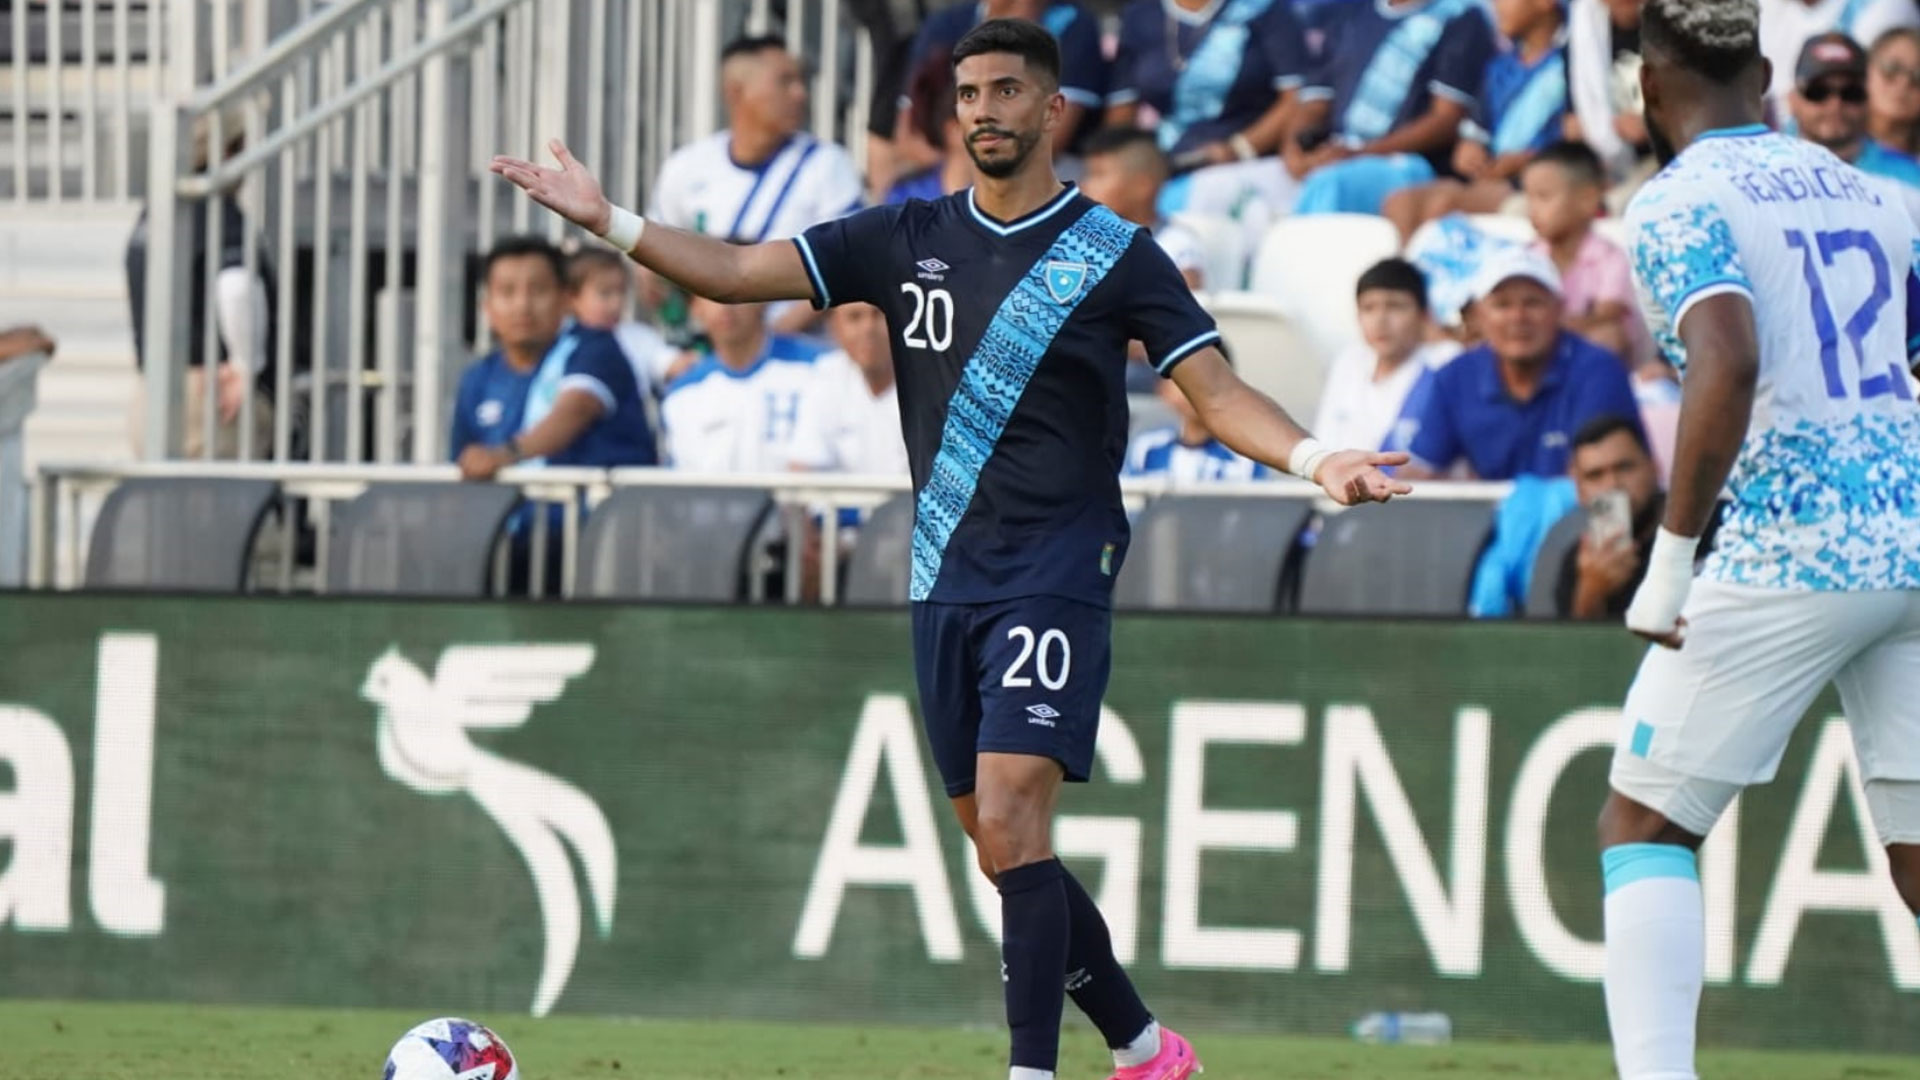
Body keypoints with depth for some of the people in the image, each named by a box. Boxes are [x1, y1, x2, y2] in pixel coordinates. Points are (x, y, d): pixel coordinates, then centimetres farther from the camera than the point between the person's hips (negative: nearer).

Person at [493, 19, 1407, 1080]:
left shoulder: (1113, 255, -3)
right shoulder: (907, 240, 8)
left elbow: (1217, 393, -6)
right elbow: (738, 273, 5)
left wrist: (1313, 457, -24)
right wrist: (611, 223, -8)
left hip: (1055, 579, -5)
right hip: (946, 582, 5)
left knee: (1010, 820, -20)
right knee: (1004, 851, 9)